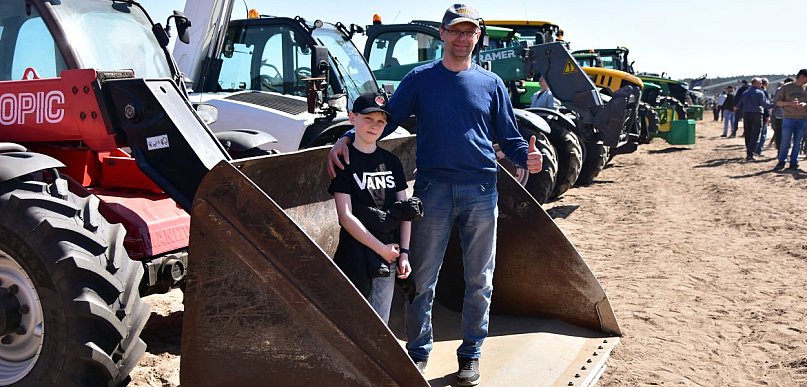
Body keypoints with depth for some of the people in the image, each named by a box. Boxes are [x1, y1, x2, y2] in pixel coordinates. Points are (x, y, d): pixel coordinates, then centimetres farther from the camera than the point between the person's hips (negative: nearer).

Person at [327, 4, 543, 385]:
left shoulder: (491, 83, 9)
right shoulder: (420, 79, 5)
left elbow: (508, 136, 10)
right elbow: (385, 119, 2)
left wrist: (527, 156, -12)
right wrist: (346, 137, -15)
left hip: (481, 192, 2)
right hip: (433, 189, -1)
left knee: (479, 279, 9)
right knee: (422, 278, 5)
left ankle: (471, 354, 25)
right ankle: (418, 351, 21)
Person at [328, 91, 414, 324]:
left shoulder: (391, 162, 11)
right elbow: (346, 217, -11)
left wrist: (404, 252, 1)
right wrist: (381, 248, -12)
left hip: (388, 256, 4)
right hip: (355, 258, -4)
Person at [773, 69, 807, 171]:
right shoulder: (786, 87, 1)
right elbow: (778, 102, 2)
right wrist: (789, 103, -15)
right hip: (788, 118, -2)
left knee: (797, 143, 5)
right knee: (785, 142, -2)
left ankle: (794, 162, 14)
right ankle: (781, 162, 10)